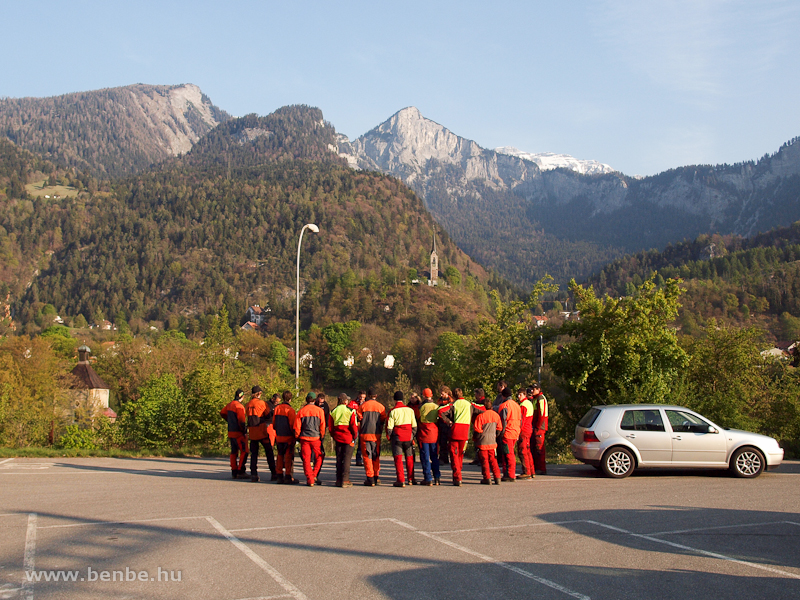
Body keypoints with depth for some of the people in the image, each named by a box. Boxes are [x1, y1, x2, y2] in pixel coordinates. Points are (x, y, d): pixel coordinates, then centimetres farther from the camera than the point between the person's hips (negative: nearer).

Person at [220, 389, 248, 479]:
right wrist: (244, 431, -12)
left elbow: (222, 413, 26)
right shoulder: (239, 406, -17)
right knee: (244, 451, -6)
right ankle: (241, 472, -10)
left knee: (234, 452, 13)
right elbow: (242, 421, -21)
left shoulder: (230, 404, 10)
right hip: (238, 433, -9)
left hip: (230, 432, 9)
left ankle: (234, 472, 16)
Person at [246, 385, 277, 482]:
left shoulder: (248, 405, 7)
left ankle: (253, 474, 3)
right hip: (262, 432, -4)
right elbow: (269, 416, -5)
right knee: (269, 452, 5)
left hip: (252, 432, 4)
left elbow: (248, 417, 13)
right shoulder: (262, 403, -8)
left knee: (253, 453, 10)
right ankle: (274, 474, 5)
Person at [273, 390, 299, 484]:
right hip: (288, 437, -6)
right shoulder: (290, 410, -14)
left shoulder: (277, 408, 5)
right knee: (289, 457, 0)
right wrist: (295, 435, 1)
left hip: (279, 437, 6)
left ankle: (280, 476, 15)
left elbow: (273, 423, 12)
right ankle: (288, 477, 0)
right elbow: (293, 425, -12)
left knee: (280, 456, 12)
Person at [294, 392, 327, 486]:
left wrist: (297, 436, 15)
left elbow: (297, 426, 2)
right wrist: (322, 436, 13)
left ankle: (310, 480, 1)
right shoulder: (319, 411, 0)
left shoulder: (301, 411, 3)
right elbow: (322, 426, 1)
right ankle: (314, 476, 3)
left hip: (304, 438, 1)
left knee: (306, 459, 4)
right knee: (319, 457, 15)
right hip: (316, 437, -1)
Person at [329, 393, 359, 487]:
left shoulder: (333, 412, 7)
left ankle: (338, 480, 13)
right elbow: (354, 425, -9)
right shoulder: (350, 411, -7)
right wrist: (354, 436, 4)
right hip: (348, 438, -4)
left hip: (337, 438, 4)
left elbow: (330, 426, 8)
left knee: (339, 459, 12)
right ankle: (345, 481, -6)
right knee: (347, 459, -2)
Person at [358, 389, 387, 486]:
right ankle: (376, 477, 11)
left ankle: (370, 478, -2)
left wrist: (360, 432, 14)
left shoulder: (362, 406, -1)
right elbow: (383, 420, 6)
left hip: (365, 434, -2)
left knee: (367, 456, 2)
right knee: (376, 456, 12)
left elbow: (359, 420, 2)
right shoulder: (380, 407, 2)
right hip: (376, 434, 2)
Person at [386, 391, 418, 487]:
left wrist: (389, 438, 6)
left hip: (397, 437, -3)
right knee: (409, 458, 14)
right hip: (408, 437, 3)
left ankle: (401, 480, -6)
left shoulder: (393, 411, -6)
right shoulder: (410, 410, 4)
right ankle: (411, 479, 20)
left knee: (398, 458, 0)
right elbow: (414, 426, 6)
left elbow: (389, 427, -7)